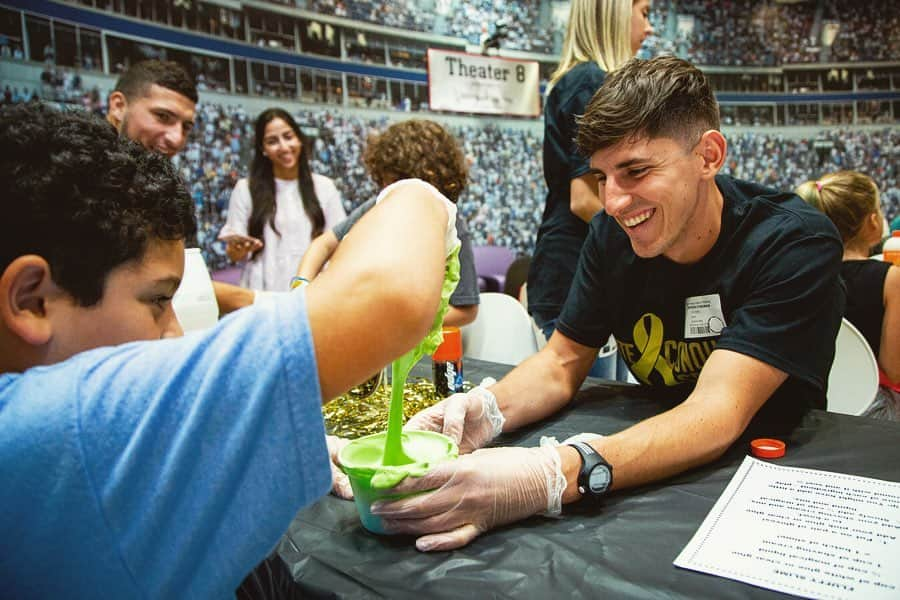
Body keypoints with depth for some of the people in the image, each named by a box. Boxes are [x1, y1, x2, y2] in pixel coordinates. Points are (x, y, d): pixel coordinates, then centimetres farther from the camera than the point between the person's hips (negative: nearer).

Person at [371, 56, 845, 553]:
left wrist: (556, 475, -47)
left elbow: (716, 414, -31)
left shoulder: (796, 246, -20)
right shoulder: (613, 233, -7)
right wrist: (488, 408, -24)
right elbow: (563, 362, -2)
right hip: (660, 466, 3)